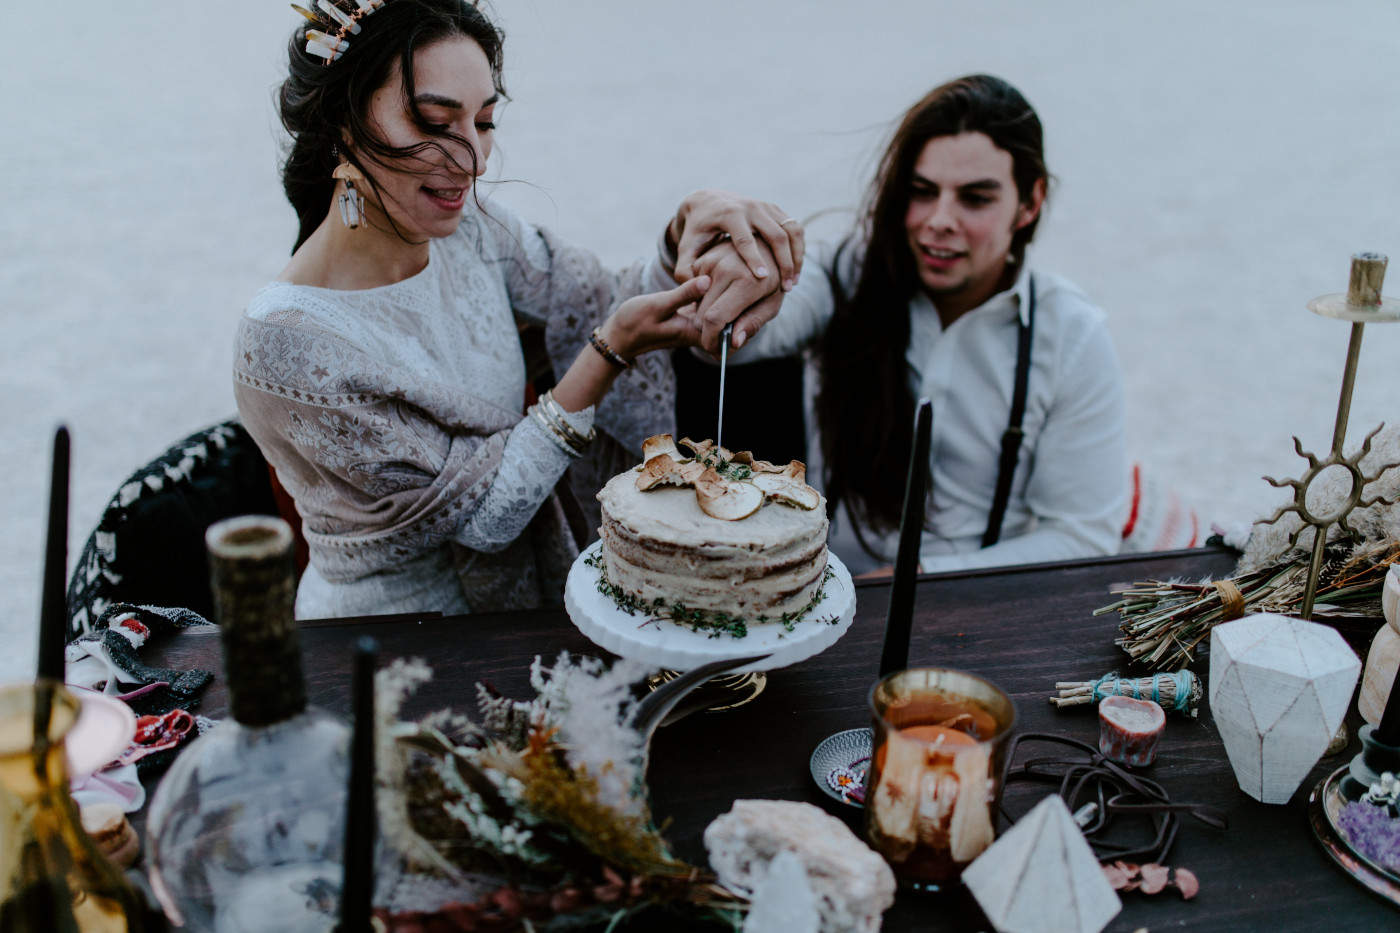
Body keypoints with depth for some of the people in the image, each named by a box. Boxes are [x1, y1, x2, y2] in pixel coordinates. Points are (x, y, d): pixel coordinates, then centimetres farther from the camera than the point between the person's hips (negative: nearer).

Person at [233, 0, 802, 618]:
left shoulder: (469, 230, -4)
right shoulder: (285, 341, -23)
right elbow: (480, 514, -19)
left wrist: (687, 238, -19)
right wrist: (611, 353, -25)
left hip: (523, 599, 6)